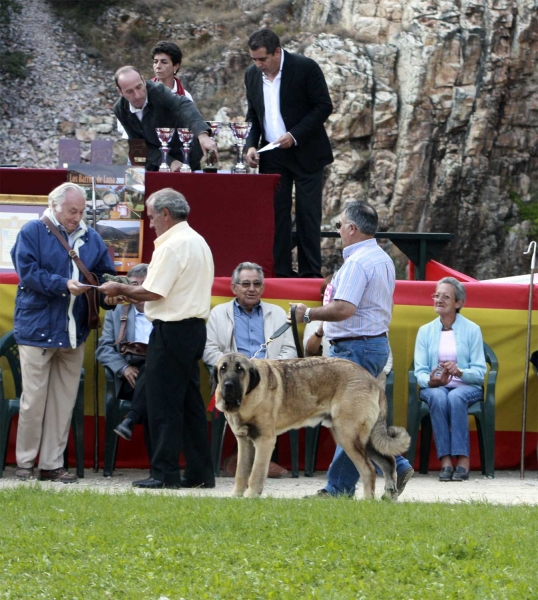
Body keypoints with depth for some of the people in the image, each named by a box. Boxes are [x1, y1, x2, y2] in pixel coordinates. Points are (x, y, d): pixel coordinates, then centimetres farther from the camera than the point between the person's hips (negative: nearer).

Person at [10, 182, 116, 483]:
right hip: (38, 330, -5)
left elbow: (106, 275, 11)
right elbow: (28, 272, -12)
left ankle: (53, 464, 11)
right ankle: (25, 463, 8)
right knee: (34, 399, -2)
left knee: (65, 401, 6)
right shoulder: (33, 232, -2)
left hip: (74, 332, 5)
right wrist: (63, 285, -22)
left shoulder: (92, 238, 12)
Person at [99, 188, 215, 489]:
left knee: (164, 405, -4)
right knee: (190, 401, 11)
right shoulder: (198, 242, 16)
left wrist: (120, 289, -3)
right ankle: (200, 472, 12)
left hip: (172, 329, -10)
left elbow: (153, 292, -18)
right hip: (195, 326, 10)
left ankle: (165, 472, -2)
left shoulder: (172, 246, -15)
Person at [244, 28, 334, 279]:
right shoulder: (252, 75, 5)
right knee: (275, 213, 0)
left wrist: (295, 136, -17)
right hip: (272, 156, 4)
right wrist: (251, 145, -3)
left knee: (308, 212, -4)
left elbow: (324, 106, -10)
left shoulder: (306, 68, -11)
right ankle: (279, 271, 2)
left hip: (305, 152, -4)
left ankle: (310, 272, -2)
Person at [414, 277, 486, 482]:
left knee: (456, 397, -37)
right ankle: (446, 461, -40)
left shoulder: (472, 330, 4)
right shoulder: (425, 331, 10)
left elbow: (479, 372, -2)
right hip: (434, 387, 1)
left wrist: (460, 372, -24)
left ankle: (463, 461, -39)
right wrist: (431, 380, -21)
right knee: (438, 397, -36)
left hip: (467, 387, -1)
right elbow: (420, 371, 3)